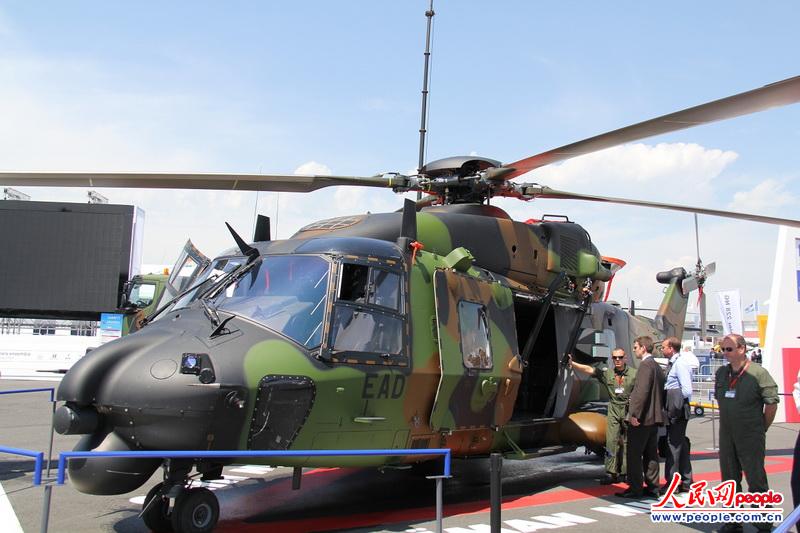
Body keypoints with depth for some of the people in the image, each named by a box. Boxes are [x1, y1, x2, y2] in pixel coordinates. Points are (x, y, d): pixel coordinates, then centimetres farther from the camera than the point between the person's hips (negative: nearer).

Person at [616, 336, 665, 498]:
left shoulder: (645, 365, -14)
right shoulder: (657, 366, 16)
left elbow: (642, 391, -22)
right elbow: (660, 392, 20)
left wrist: (634, 414, -21)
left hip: (641, 418, -10)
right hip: (654, 417, 10)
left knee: (634, 454, -4)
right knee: (651, 453, 13)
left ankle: (635, 488, -1)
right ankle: (653, 487, 17)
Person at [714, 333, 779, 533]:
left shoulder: (758, 373, -12)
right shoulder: (722, 373, 7)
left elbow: (772, 402, -9)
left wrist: (761, 429, -2)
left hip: (751, 438, -6)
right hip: (727, 437, 6)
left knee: (756, 481, 0)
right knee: (730, 480, 12)